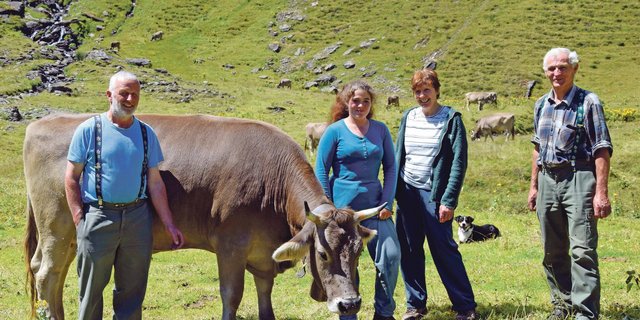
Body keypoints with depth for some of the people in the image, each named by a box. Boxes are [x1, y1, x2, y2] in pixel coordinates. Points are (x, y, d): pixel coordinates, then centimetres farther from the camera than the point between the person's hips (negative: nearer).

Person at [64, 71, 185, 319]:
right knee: (92, 288, 4)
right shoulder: (89, 130, -2)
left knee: (132, 290, 9)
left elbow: (155, 182, 8)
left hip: (137, 216, 3)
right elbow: (71, 178, -1)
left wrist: (169, 224, 4)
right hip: (98, 217, -3)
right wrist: (79, 220, -10)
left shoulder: (146, 133, 7)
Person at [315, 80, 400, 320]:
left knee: (391, 255, -8)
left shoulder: (380, 130, 7)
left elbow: (390, 167, 10)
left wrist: (387, 202, -1)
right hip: (343, 206, -3)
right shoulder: (335, 131, -2)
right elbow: (321, 172, -1)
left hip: (374, 205, 3)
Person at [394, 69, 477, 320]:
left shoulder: (451, 119, -5)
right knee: (409, 251, 7)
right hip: (407, 193, 5)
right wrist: (393, 192, 5)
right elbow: (398, 156, 14)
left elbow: (459, 163, -8)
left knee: (444, 250, -3)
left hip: (434, 194, -5)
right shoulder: (408, 118, 9)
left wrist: (449, 201, -14)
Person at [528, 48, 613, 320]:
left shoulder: (588, 102, -6)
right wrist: (534, 185, 19)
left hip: (578, 179, -6)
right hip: (548, 181, 6)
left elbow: (602, 150, -9)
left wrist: (601, 192, -15)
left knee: (582, 250, -11)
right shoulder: (542, 104, 12)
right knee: (553, 252, 13)